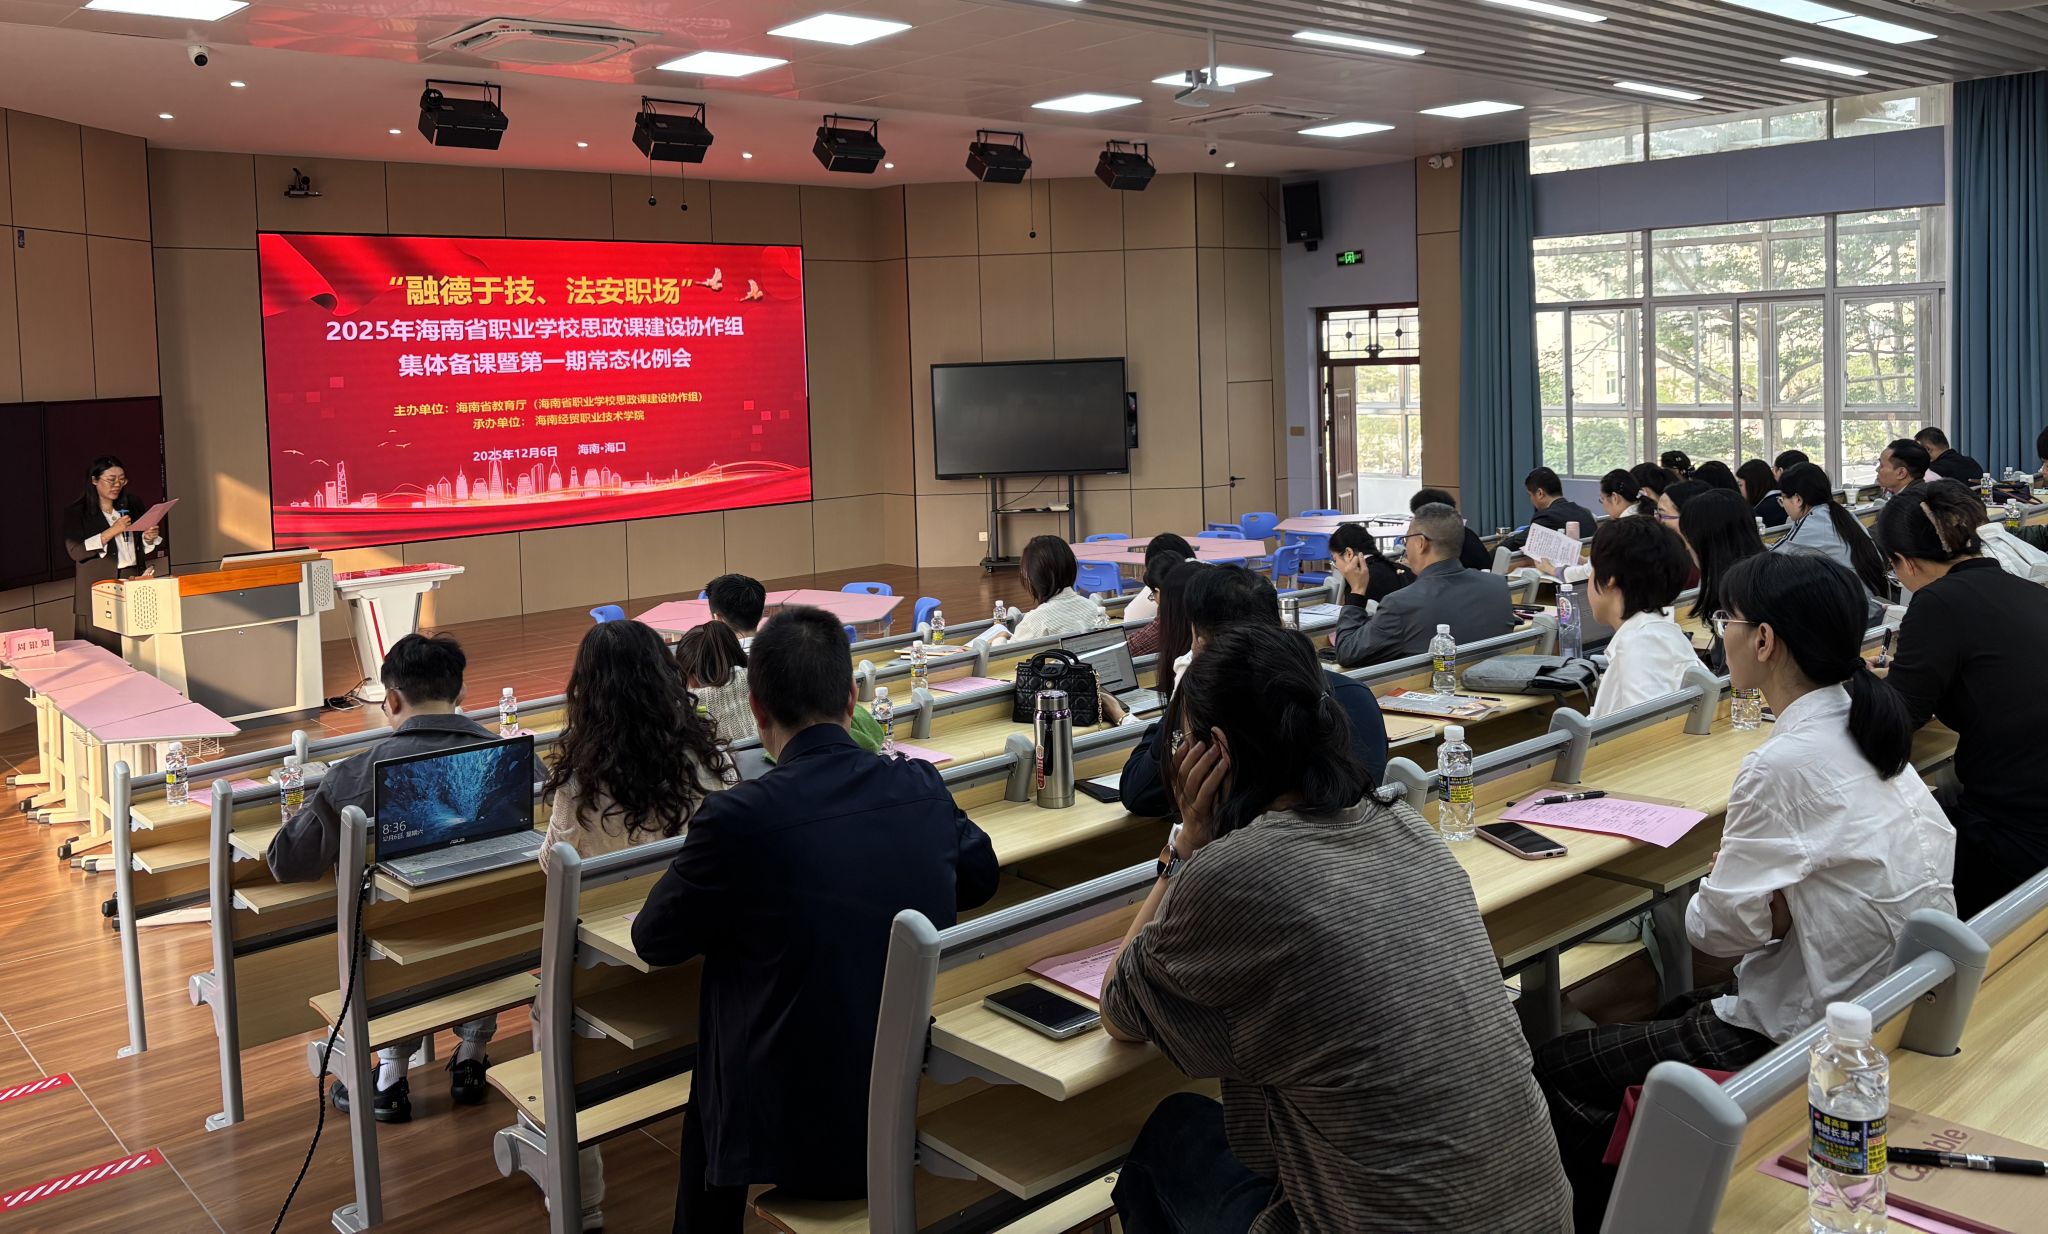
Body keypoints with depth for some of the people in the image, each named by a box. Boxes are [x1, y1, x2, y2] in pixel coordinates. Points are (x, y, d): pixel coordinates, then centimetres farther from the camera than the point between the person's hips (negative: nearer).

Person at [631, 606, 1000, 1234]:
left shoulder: (736, 818, -20)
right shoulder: (923, 788, -6)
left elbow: (654, 941, -2)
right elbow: (981, 876, 15)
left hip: (801, 1142, -4)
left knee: (706, 1111, 27)